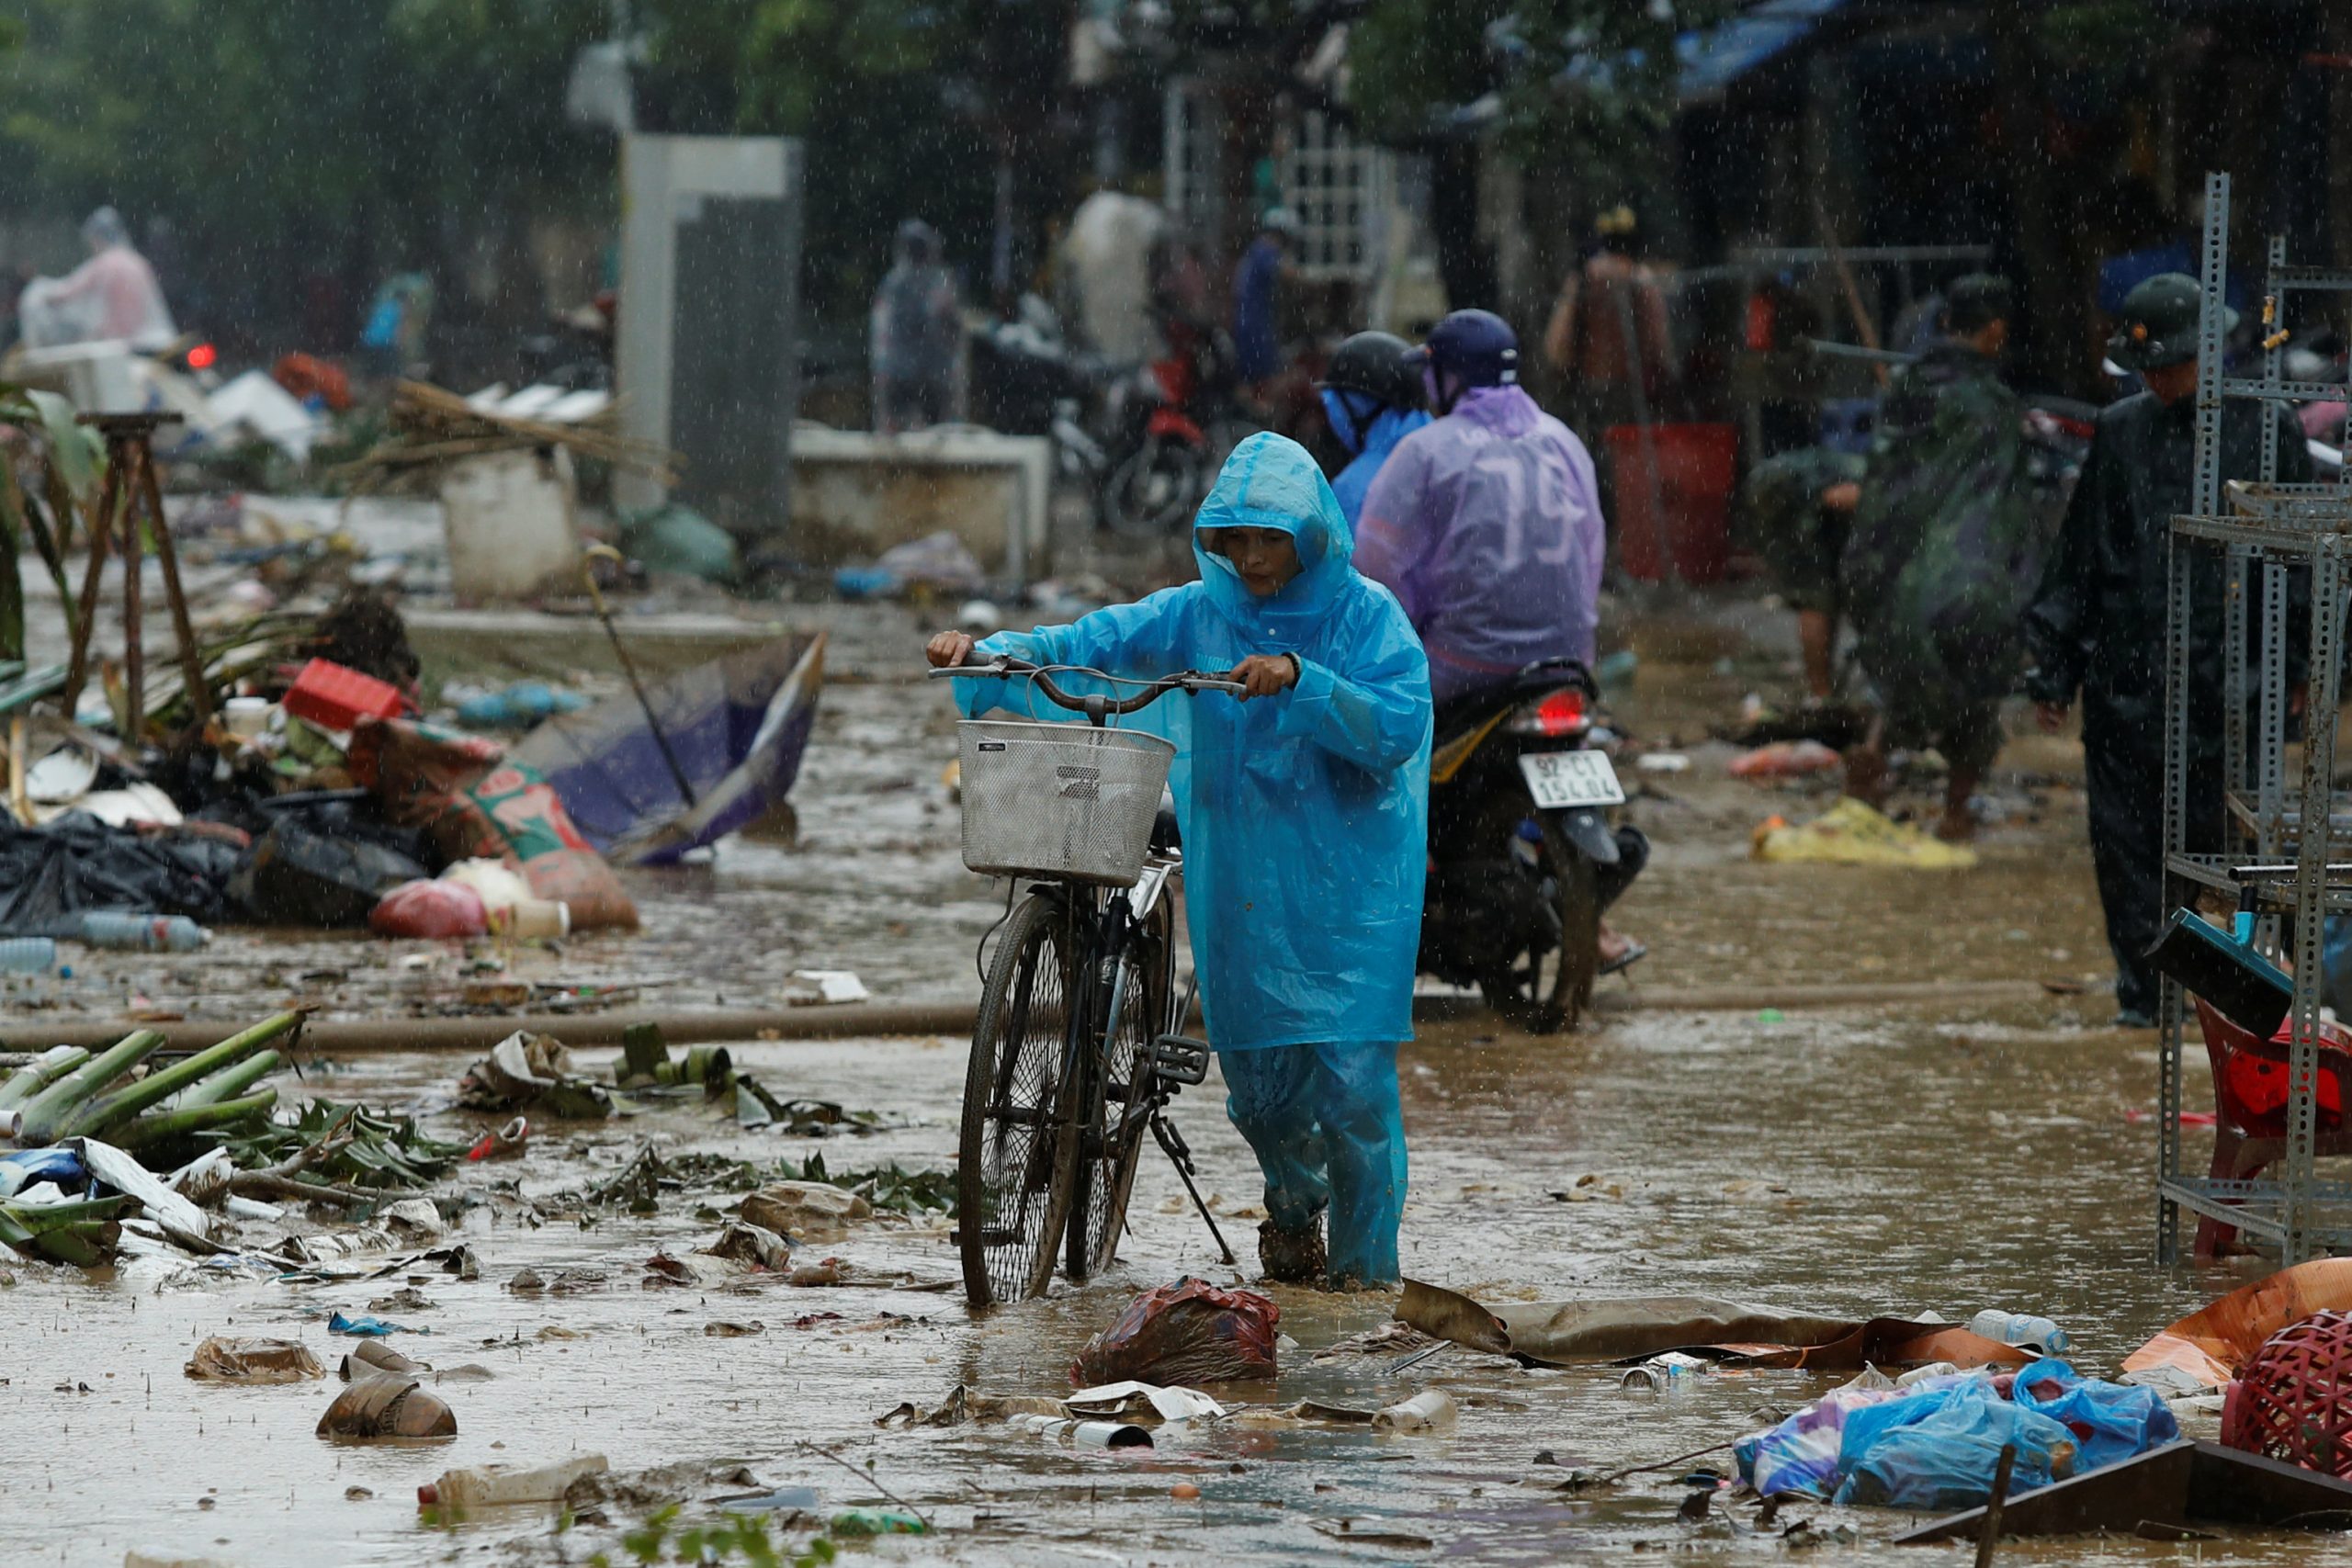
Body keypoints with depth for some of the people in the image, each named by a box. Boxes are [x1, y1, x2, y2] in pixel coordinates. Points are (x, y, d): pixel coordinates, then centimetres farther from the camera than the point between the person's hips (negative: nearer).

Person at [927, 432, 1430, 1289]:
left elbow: (1396, 725, -15)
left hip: (1345, 888, -4)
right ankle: (1295, 1203, 42)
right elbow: (1089, 645, 4)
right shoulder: (1198, 615, 7)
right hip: (1237, 887, 4)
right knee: (1257, 1080, 10)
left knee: (1352, 1084, -10)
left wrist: (1300, 679, -27)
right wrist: (990, 651, -12)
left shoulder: (1364, 615, -3)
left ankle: (1365, 1268, 4)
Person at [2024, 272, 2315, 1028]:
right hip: (2124, 674, 3)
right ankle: (2144, 986, 10)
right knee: (2124, 838, 1)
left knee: (2216, 825, -1)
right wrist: (2053, 668, 12)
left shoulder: (2264, 432, 1)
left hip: (2222, 674, -3)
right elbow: (2078, 559, 14)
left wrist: (2299, 661, -1)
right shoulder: (2120, 433, 10)